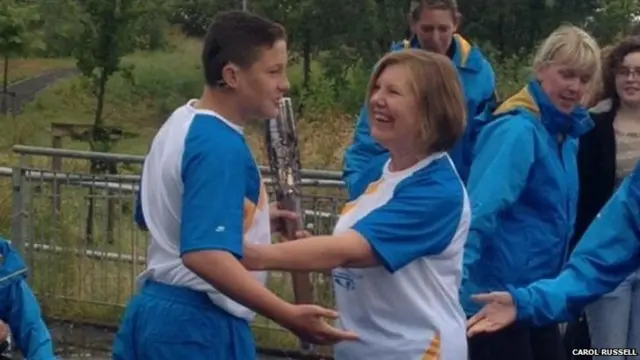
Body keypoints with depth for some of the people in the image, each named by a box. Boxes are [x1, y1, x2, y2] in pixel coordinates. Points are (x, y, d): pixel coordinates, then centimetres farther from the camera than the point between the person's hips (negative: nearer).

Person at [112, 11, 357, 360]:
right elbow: (204, 255, -31)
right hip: (198, 326, -10)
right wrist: (288, 316, -35)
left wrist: (249, 215, 27)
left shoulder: (179, 125, 9)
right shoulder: (222, 147, -21)